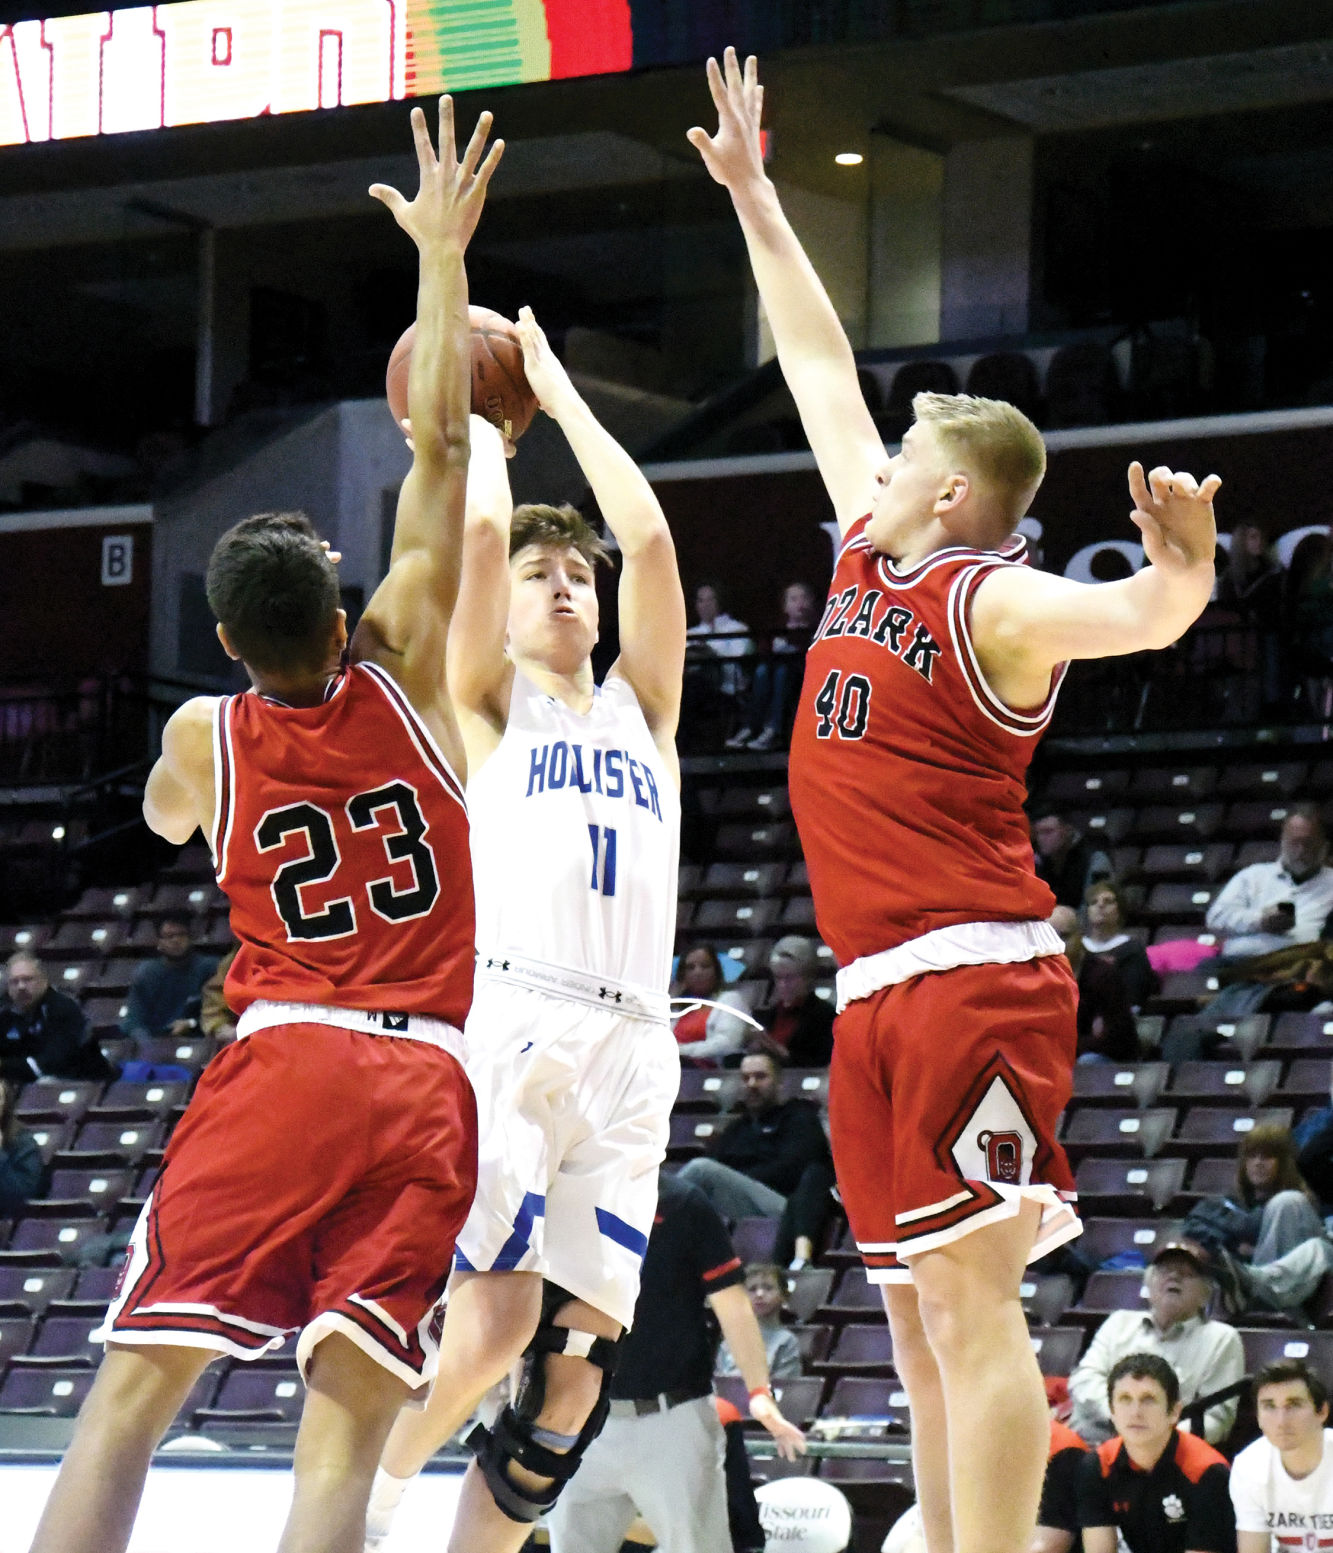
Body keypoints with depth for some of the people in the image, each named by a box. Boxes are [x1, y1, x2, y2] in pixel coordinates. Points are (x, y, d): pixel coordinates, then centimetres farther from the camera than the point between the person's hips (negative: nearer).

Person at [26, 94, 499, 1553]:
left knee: (132, 1392, -2)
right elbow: (438, 448, 7)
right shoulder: (401, 673, 5)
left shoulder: (201, 734, 5)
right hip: (428, 1081, 1)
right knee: (346, 1419, -4)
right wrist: (442, 253, 15)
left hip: (280, 1064, -1)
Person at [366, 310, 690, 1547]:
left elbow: (649, 538, 13)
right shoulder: (489, 704, 13)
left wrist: (559, 392, 18)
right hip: (509, 1020, -4)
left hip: (630, 1047, 4)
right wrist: (481, 421, 18)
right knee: (498, 1315, -18)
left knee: (582, 1353, -4)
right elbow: (482, 531, 0)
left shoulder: (639, 706, 24)